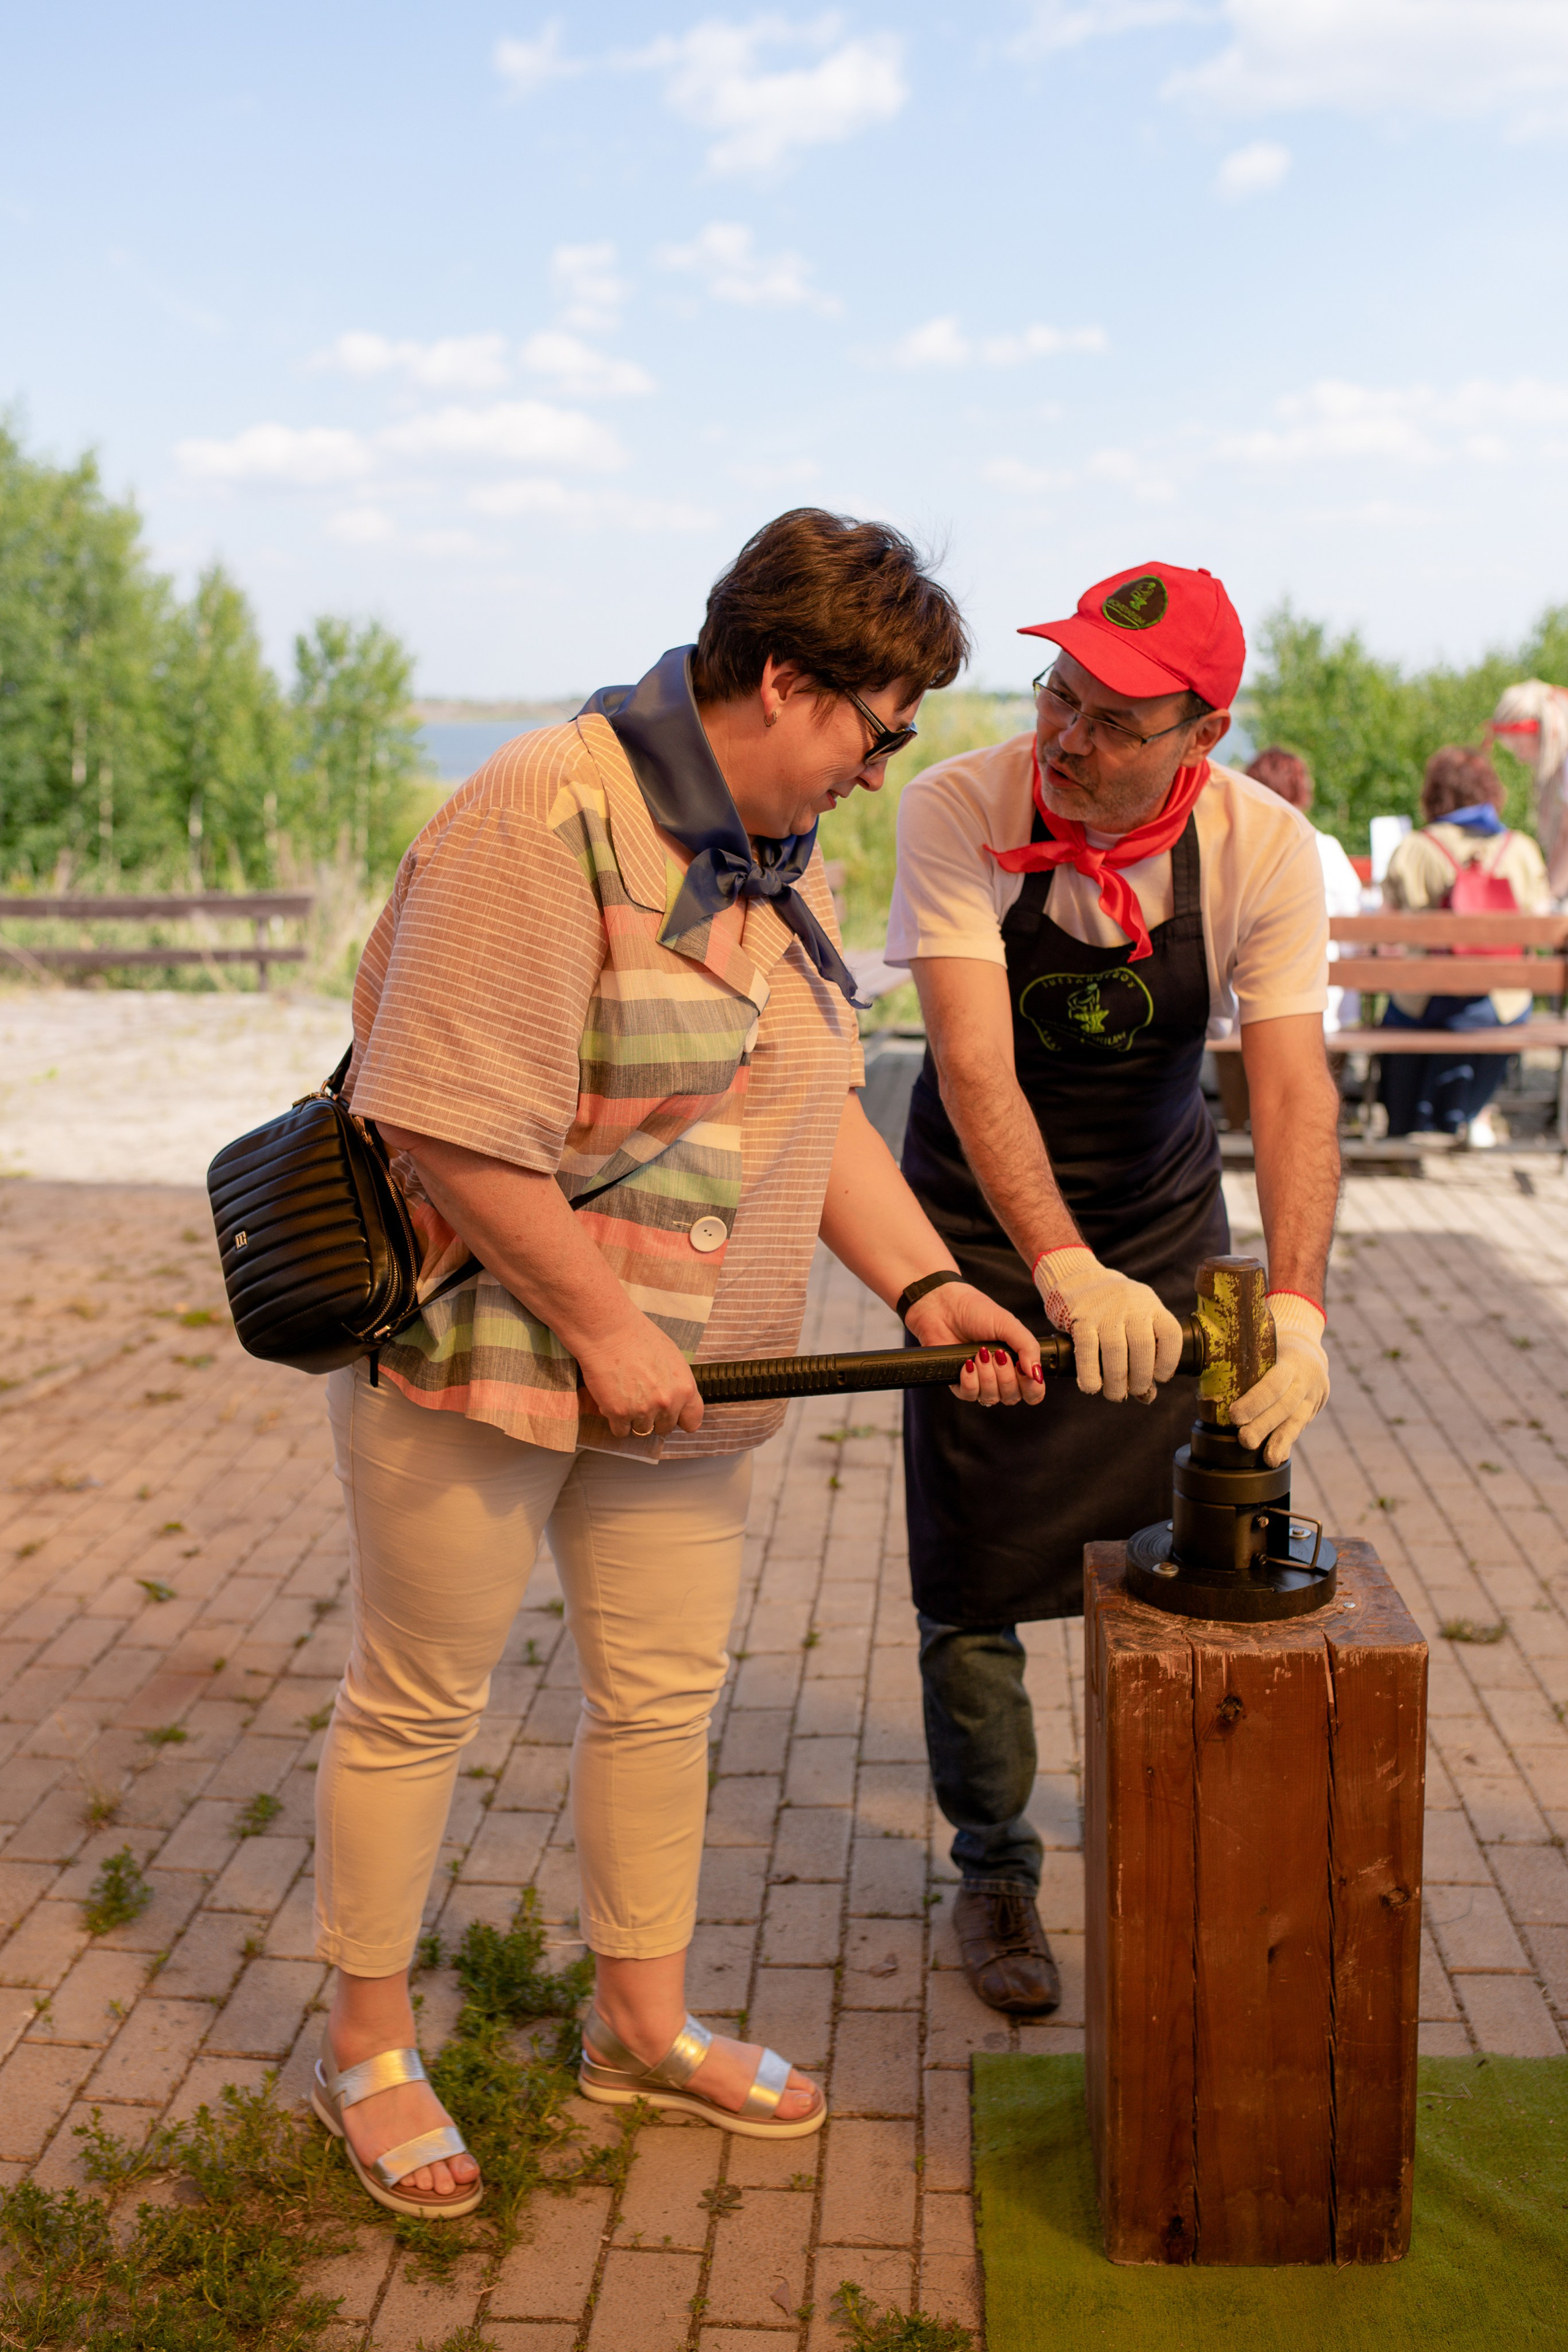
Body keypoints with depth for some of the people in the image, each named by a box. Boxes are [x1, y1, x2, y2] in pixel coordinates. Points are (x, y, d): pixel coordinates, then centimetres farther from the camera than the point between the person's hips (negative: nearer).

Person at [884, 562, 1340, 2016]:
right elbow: (975, 1064, -34)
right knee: (971, 1580, 1)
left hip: (1165, 1225, 2)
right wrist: (1067, 1270, -47)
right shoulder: (957, 813, -24)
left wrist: (1294, 1304, -41)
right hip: (987, 1229, -1)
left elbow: (1292, 1085, -26)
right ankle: (993, 1870, 24)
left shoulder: (1263, 848, -18)